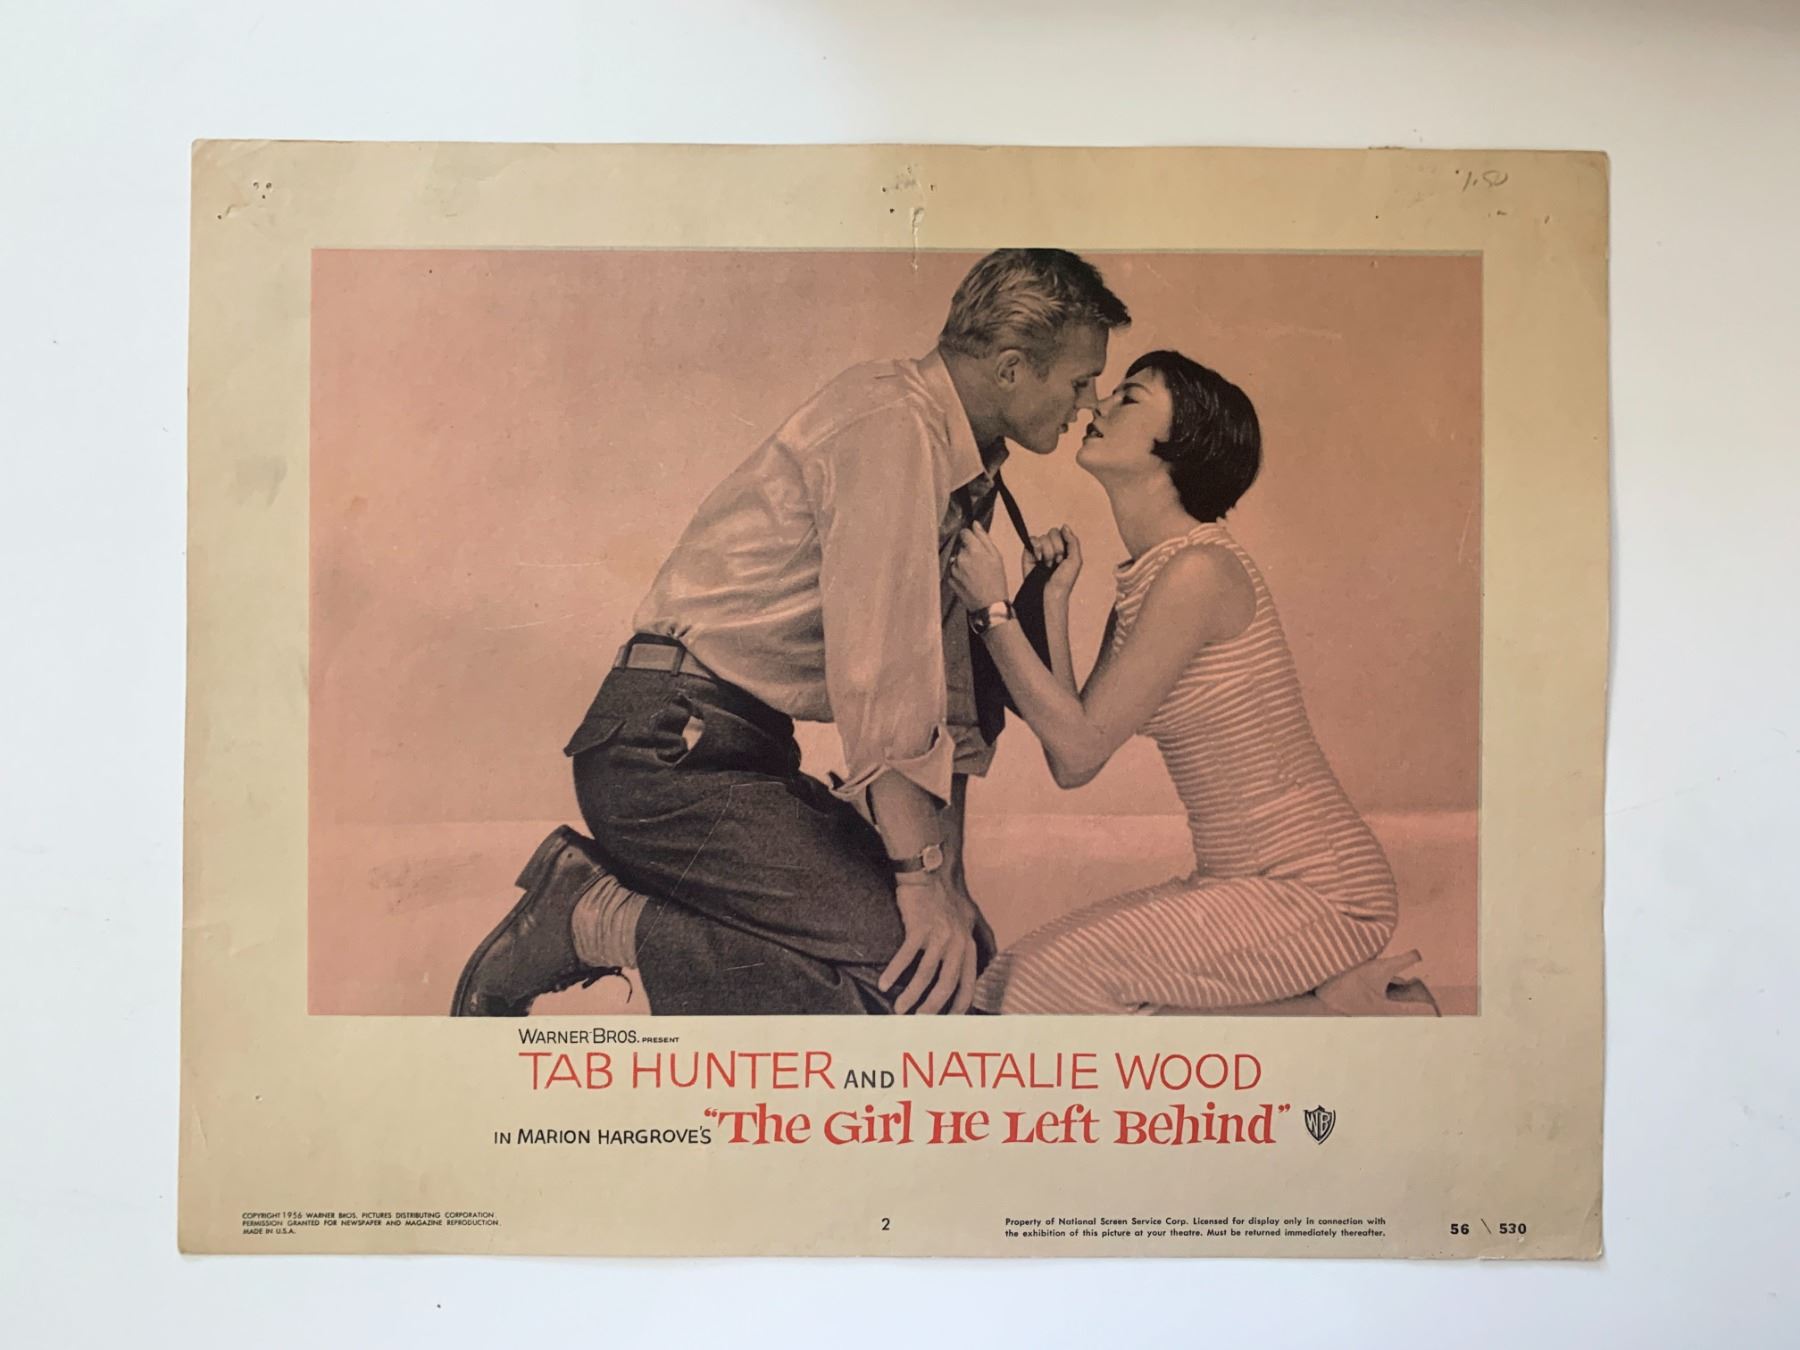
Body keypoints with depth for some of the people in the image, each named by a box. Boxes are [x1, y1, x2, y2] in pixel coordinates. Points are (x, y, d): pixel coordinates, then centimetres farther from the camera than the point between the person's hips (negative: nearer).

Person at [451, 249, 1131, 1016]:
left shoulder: (965, 467, 17)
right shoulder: (890, 422, -14)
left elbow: (943, 675, 18)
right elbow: (875, 661, -23)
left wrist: (949, 876, 14)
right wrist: (920, 871, -20)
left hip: (747, 752, 10)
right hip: (671, 751, -10)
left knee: (959, 946, 8)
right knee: (914, 970, -20)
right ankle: (593, 921, -10)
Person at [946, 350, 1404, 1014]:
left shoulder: (1198, 569, -18)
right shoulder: (1143, 580, 10)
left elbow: (1080, 747, -16)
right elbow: (1070, 765, 4)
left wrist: (992, 610, -11)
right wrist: (1052, 598, 4)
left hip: (1317, 891, -8)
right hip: (1242, 883, 8)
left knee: (1059, 975, -18)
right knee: (1009, 981, 0)